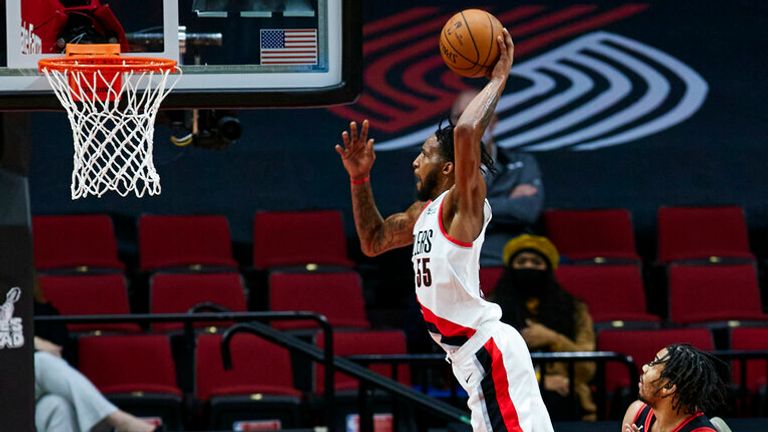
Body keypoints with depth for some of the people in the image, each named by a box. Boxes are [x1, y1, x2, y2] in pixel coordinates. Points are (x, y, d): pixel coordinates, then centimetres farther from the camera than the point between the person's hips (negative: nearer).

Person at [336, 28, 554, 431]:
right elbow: (374, 241, 32)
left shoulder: (463, 203, -10)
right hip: (473, 357, 10)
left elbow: (466, 132, -29)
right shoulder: (424, 213, 17)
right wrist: (359, 178, 21)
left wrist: (498, 79, -17)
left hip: (488, 349, -10)